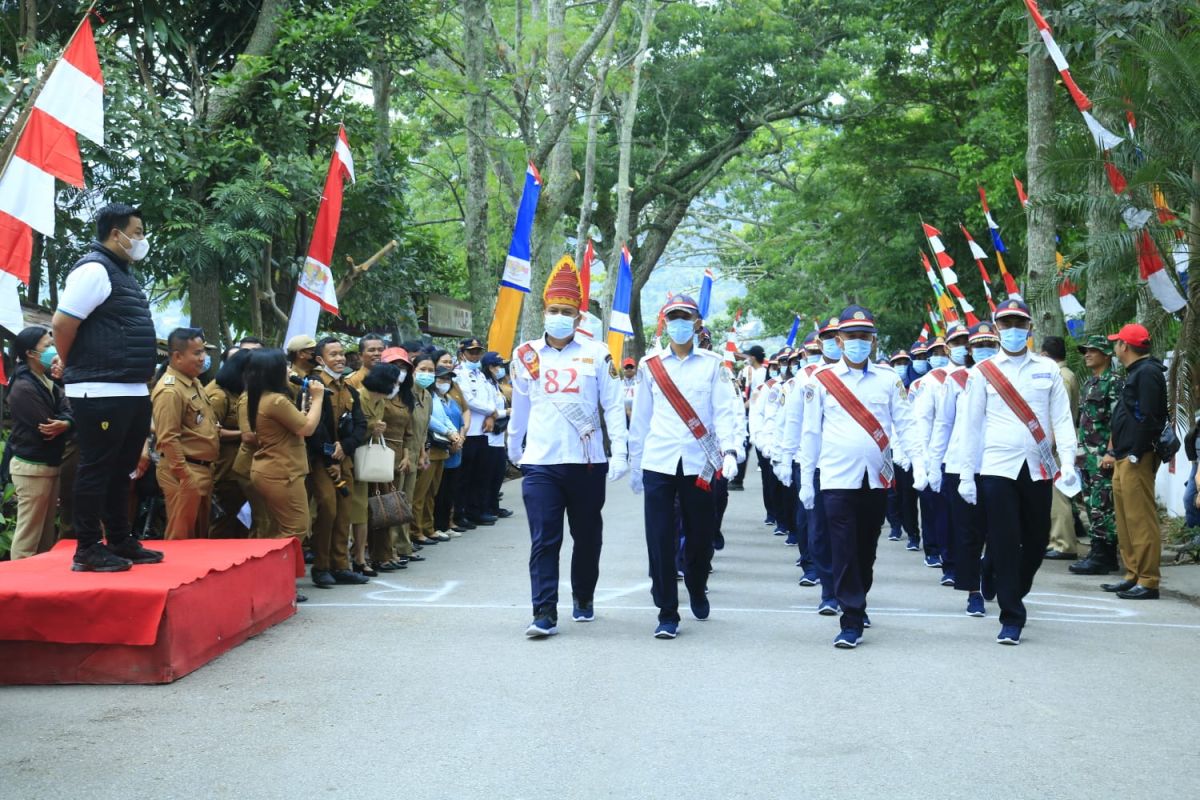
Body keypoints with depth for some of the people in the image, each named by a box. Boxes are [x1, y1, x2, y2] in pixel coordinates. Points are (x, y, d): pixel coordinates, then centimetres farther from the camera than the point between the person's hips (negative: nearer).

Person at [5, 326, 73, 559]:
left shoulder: (48, 382, 11)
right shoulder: (24, 387, -15)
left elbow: (68, 414, -1)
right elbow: (46, 429, -19)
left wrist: (65, 423, -22)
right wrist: (65, 426, -1)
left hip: (50, 464, 9)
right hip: (32, 467, -9)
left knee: (46, 533, 13)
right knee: (28, 538, -6)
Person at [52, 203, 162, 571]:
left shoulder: (121, 271, 18)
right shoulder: (94, 269, -13)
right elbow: (62, 323, -17)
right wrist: (74, 368, -3)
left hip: (133, 392, 10)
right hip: (103, 393, -10)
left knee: (121, 470, 15)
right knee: (96, 469, -3)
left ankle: (121, 542, 23)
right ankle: (88, 550, 2)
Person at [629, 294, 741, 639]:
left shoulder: (712, 364, 5)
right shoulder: (650, 366, 9)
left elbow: (724, 411, -1)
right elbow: (640, 419, 13)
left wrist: (729, 449, -16)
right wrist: (634, 465, 14)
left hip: (699, 464, 0)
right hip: (659, 464, 1)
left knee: (701, 534, 8)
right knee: (660, 540, -4)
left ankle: (697, 591, 36)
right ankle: (667, 613, 4)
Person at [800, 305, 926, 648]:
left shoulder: (889, 378, 5)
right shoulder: (821, 381, 1)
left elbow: (905, 424, 4)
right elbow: (810, 433, 5)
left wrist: (918, 460, -10)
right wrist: (806, 481, 6)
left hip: (877, 478, 2)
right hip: (838, 479, -2)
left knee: (866, 549, 13)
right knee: (844, 552, -7)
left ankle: (858, 604, 32)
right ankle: (852, 621, -5)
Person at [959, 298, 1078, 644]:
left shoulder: (1048, 369, 8)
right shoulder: (982, 372, 3)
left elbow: (1061, 419, 5)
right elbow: (972, 426, 5)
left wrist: (1068, 462, -8)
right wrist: (966, 475, 3)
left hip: (1038, 469, 2)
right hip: (997, 469, -2)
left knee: (1037, 540, 8)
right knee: (1005, 544, -4)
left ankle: (1009, 589, 34)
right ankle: (1011, 619, 5)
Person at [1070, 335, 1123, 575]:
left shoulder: (1114, 383, -9)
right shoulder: (1088, 383, 18)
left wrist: (1109, 453, -20)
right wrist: (1079, 452, 19)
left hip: (1102, 455, -9)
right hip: (1086, 455, 9)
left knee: (1101, 506, -9)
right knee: (1091, 504, 10)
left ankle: (1102, 557, -7)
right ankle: (1099, 552, 16)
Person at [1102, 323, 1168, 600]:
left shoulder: (1147, 372, -12)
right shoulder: (1134, 372, 20)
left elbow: (1148, 418, -20)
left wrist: (1135, 455, -21)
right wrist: (1114, 451, 19)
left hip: (1137, 460, -11)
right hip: (1124, 459, 11)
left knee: (1141, 520, -9)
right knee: (1125, 520, 14)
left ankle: (1148, 581, -7)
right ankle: (1133, 575, 21)